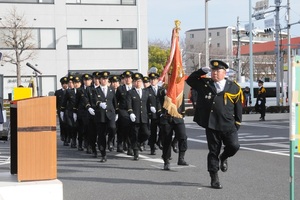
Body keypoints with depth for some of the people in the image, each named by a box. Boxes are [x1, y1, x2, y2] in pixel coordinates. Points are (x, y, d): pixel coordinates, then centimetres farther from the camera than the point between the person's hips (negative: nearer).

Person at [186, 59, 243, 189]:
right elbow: (190, 80, 17)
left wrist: (237, 125, 4)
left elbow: (238, 108, 7)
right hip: (211, 125, 0)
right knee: (213, 152, 4)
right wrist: (201, 71, 2)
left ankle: (223, 158, 23)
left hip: (228, 125, 0)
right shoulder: (204, 84, 8)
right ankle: (214, 179, 14)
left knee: (234, 146, -12)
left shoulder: (234, 88, 3)